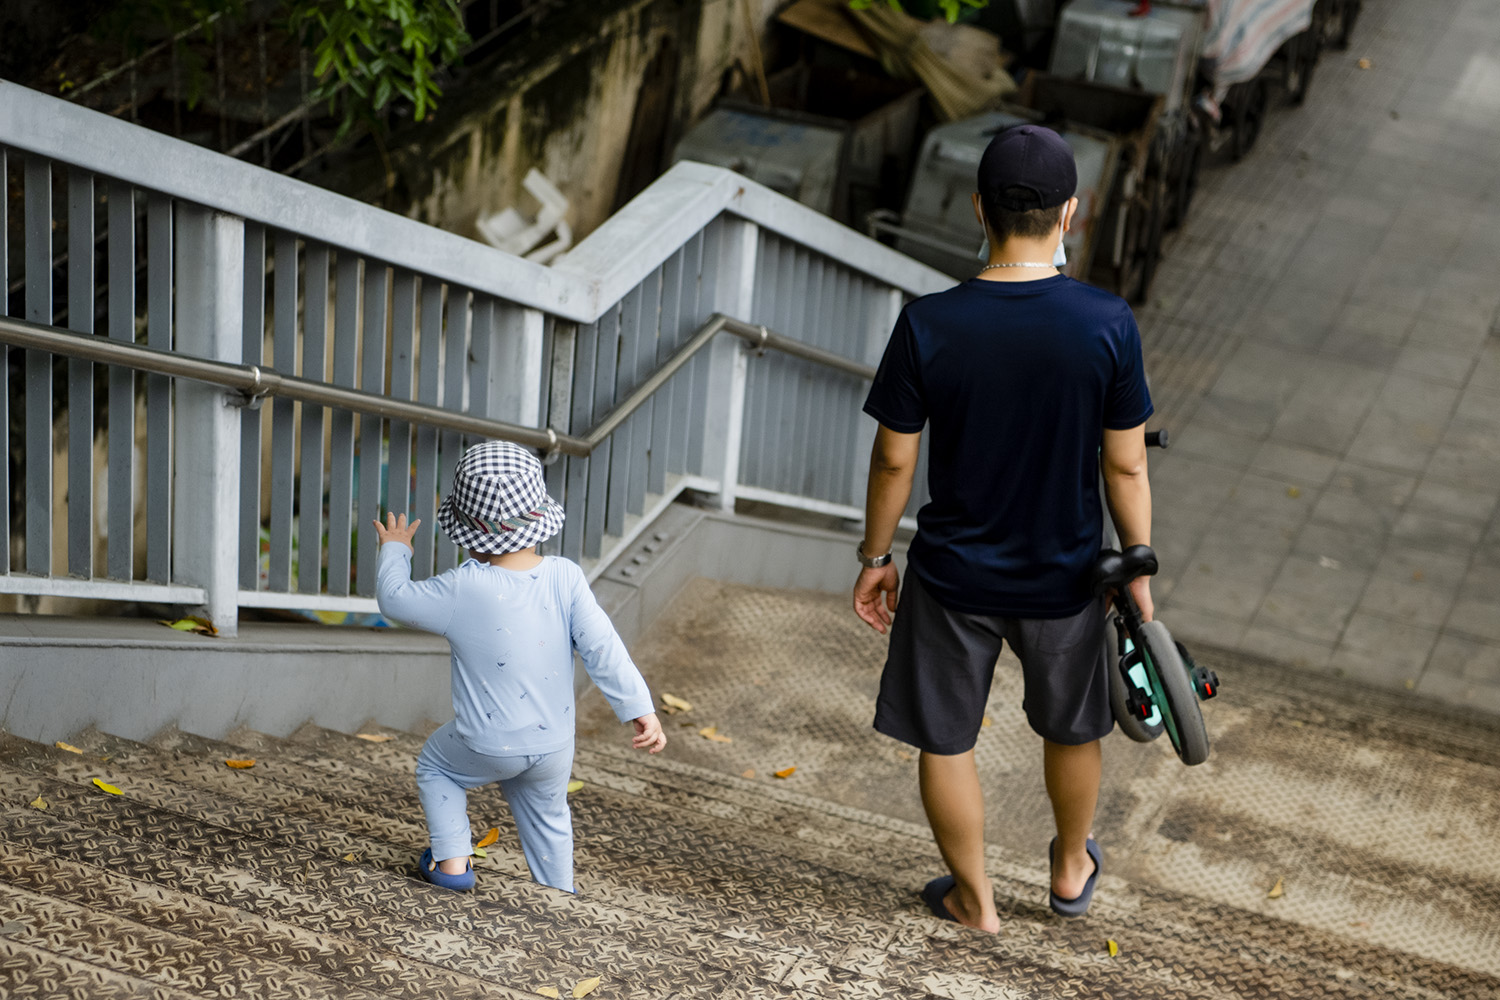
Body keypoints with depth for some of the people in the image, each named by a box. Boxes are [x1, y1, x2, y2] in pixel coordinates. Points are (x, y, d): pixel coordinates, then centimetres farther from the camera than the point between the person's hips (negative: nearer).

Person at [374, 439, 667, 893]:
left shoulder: (463, 589, -22)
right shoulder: (565, 577, -15)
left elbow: (395, 600, -8)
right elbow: (601, 647, -15)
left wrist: (394, 550, 11)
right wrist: (639, 707, -9)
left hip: (488, 748, -3)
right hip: (554, 746, 3)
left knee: (435, 762, 27)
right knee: (548, 817, 28)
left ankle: (451, 861, 21)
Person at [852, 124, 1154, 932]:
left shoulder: (927, 326, -20)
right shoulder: (1107, 325, -19)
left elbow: (894, 460, -10)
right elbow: (1125, 466, -11)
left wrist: (876, 557, 6)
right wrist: (1138, 570, 4)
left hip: (953, 576, -1)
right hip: (1063, 577, 1)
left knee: (944, 741, 20)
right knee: (1071, 728, 27)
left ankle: (974, 898, 37)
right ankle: (1070, 868, 50)